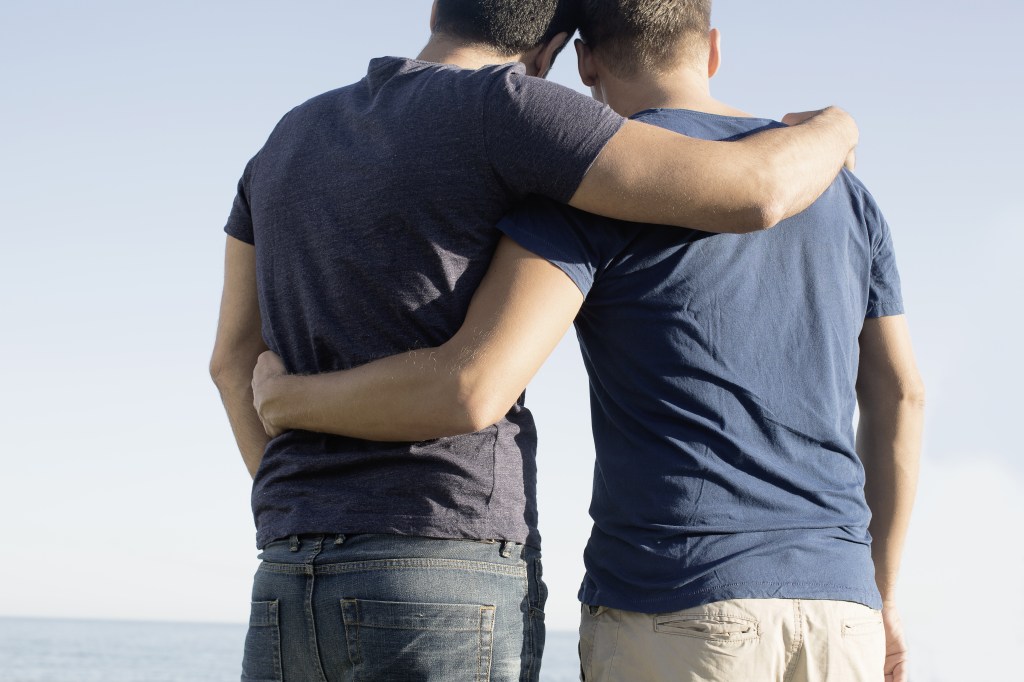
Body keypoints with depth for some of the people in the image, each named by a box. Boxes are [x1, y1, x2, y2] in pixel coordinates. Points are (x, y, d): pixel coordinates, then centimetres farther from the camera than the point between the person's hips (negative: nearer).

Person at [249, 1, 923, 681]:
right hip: (837, 615, 6)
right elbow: (900, 397, 16)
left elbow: (469, 389, -17)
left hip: (672, 615, -6)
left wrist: (287, 399, 2)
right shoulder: (842, 192, 16)